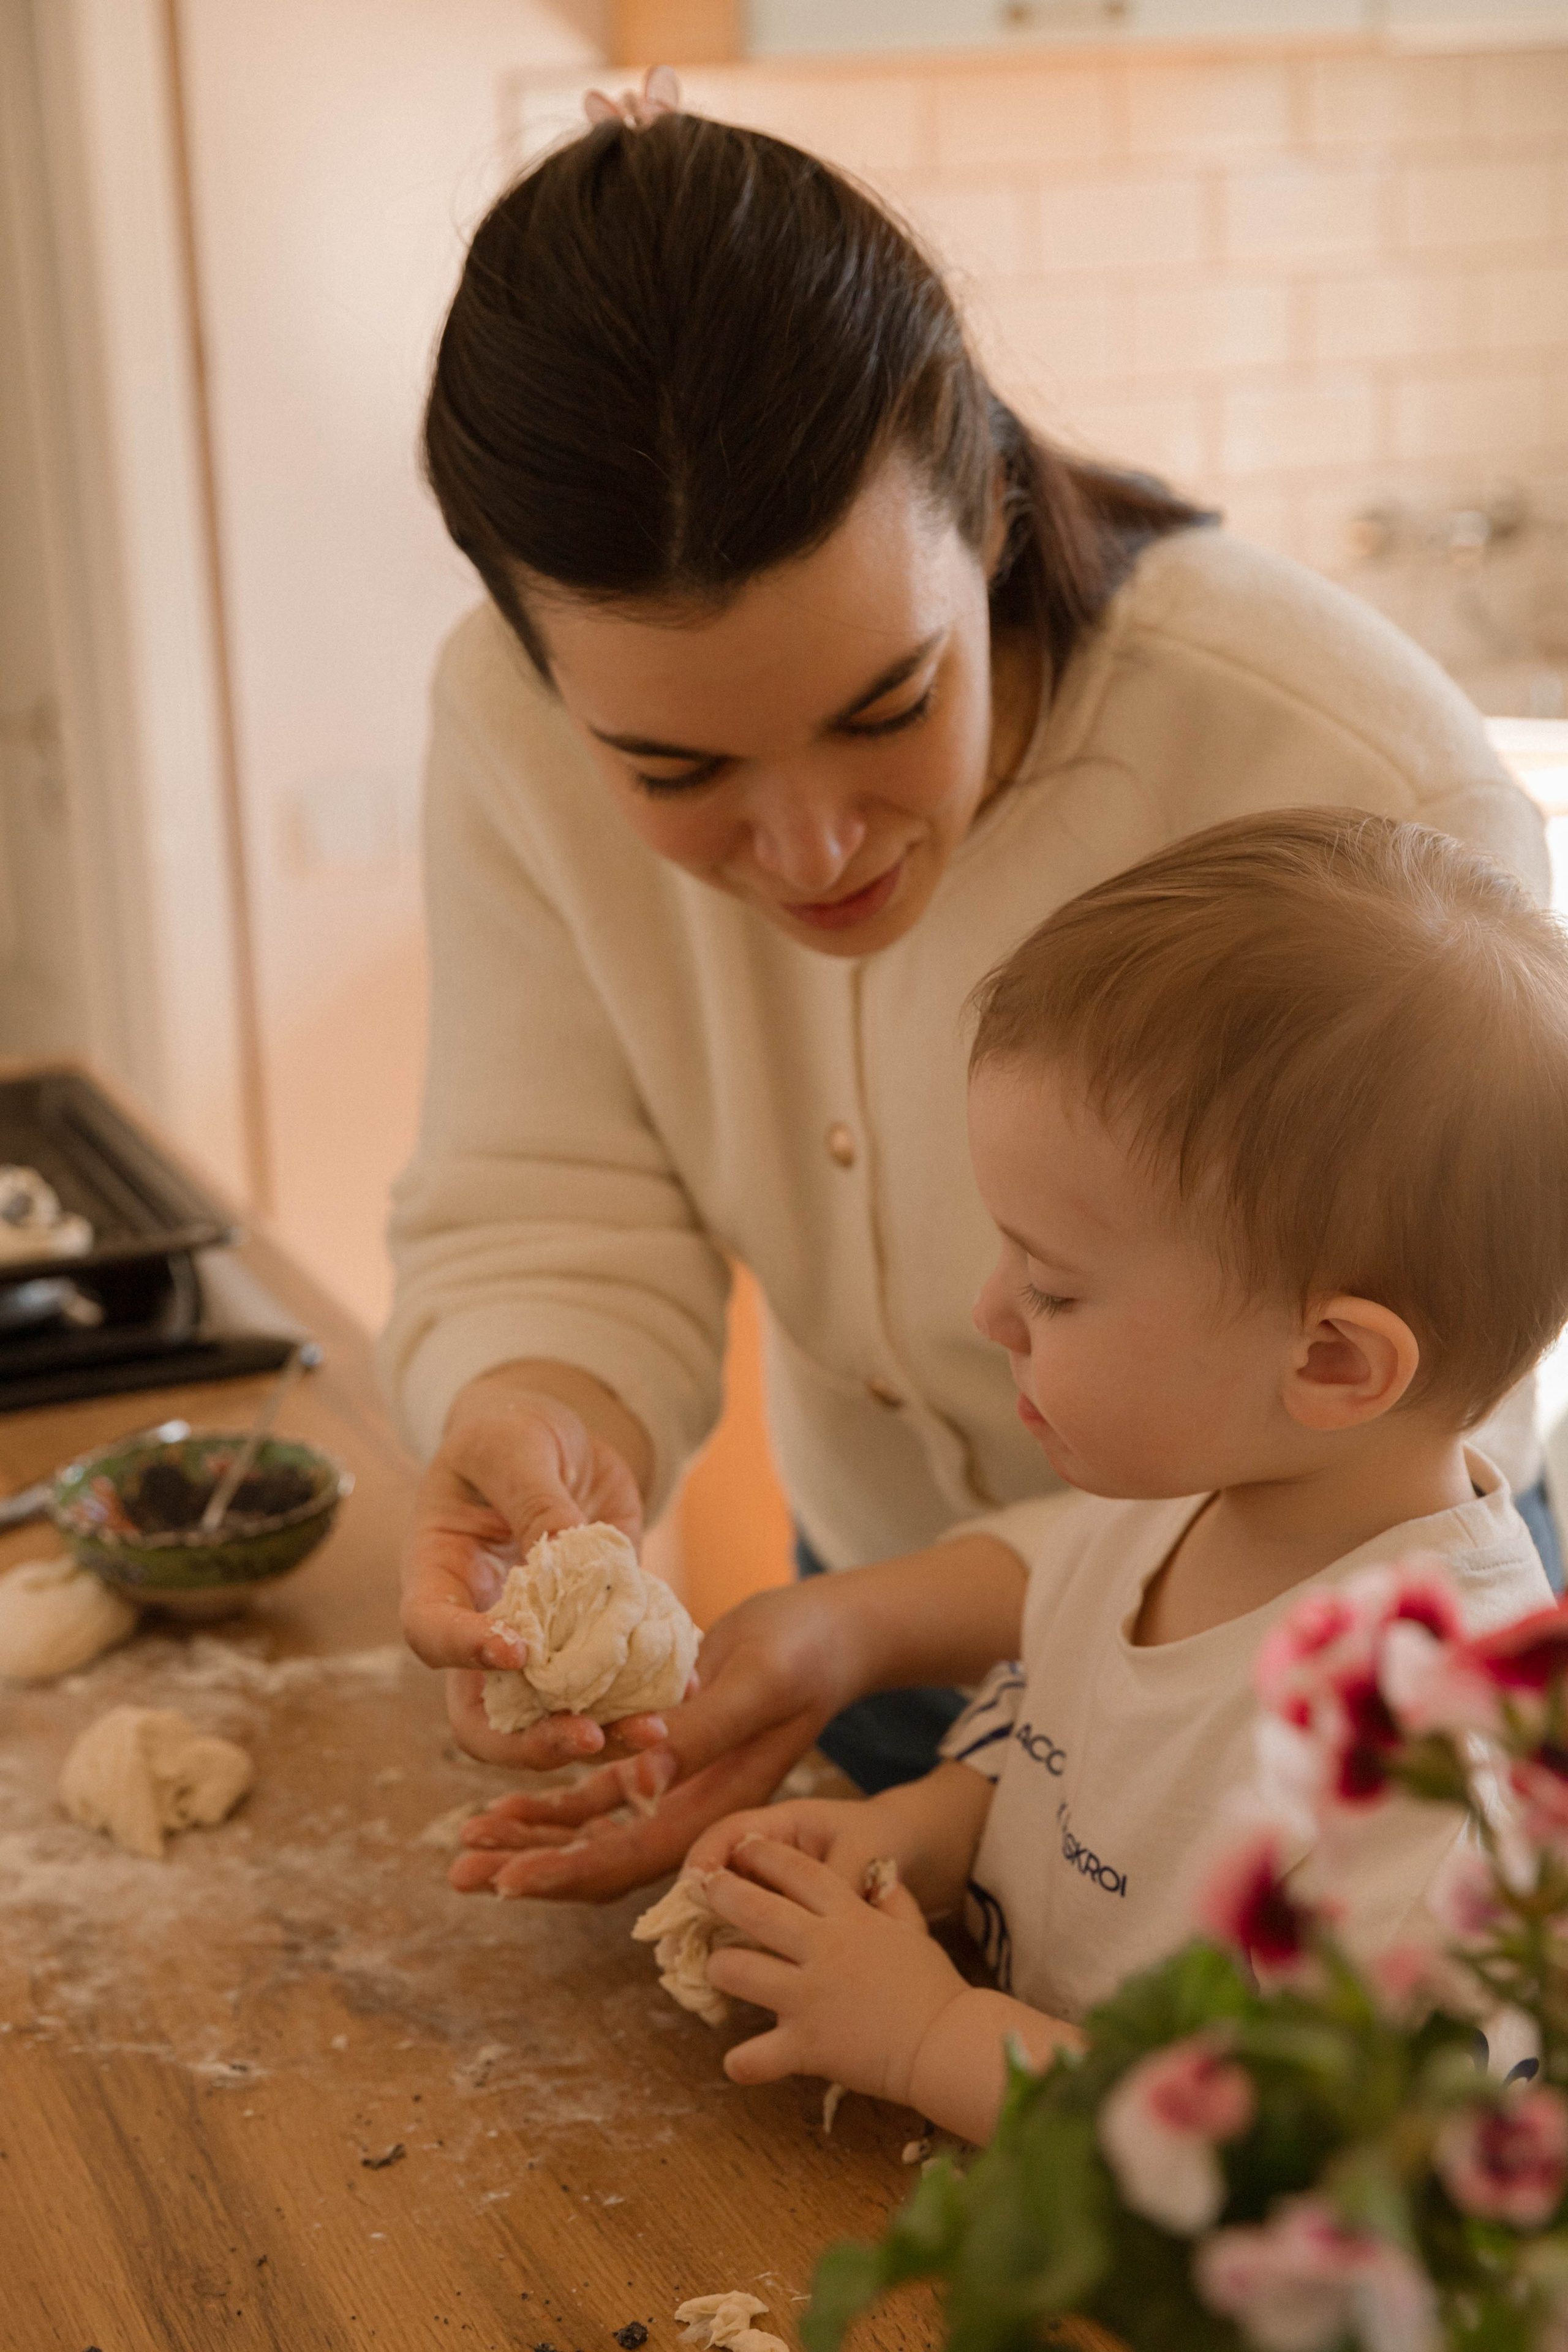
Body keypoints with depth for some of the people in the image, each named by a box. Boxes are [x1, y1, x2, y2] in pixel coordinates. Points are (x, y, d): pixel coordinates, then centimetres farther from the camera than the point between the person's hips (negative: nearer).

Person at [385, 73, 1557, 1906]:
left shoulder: (1369, 796, -36)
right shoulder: (516, 722, -21)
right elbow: (538, 1224, -17)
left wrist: (881, 1635, -39)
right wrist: (530, 1414, -39)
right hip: (888, 1610, 4)